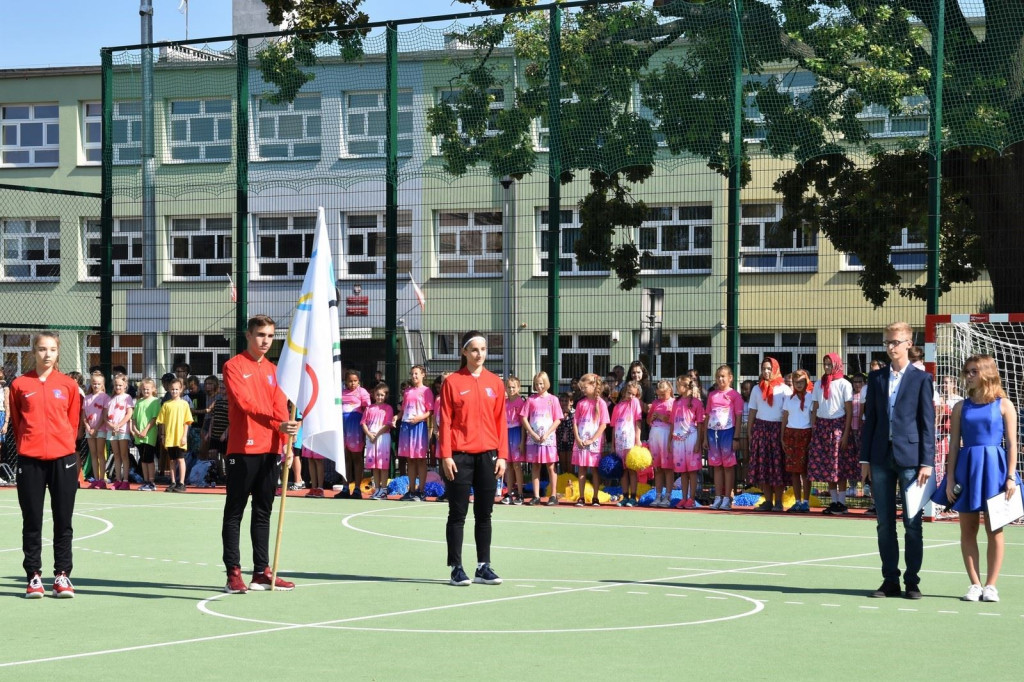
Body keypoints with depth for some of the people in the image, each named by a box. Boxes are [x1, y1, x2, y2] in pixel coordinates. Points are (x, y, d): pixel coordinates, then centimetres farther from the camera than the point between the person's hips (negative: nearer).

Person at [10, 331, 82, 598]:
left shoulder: (68, 385, 4)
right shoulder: (19, 384, 3)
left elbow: (73, 422, 9)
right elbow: (15, 423, 10)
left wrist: (64, 445, 5)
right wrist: (25, 446, 6)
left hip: (63, 459, 0)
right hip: (30, 460, 0)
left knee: (63, 521, 2)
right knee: (32, 521, 3)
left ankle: (62, 576, 8)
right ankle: (34, 576, 9)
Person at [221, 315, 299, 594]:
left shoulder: (273, 370, 16)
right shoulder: (234, 366, -4)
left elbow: (280, 406, 7)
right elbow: (247, 403, -16)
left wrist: (287, 431, -13)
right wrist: (277, 424, -28)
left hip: (269, 450, 6)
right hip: (243, 449, -6)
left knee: (263, 512, 10)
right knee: (234, 512, -2)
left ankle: (261, 573, 14)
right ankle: (233, 573, -2)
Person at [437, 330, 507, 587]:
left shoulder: (495, 383, 8)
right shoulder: (452, 382, 0)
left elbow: (501, 421, 8)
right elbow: (445, 421, -2)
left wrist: (502, 455, 2)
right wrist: (445, 455, -8)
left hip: (488, 455, 3)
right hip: (460, 456, -3)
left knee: (484, 514, 7)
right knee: (458, 514, 1)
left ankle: (483, 566, 13)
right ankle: (456, 568, 5)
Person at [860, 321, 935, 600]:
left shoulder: (921, 379, 1)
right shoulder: (876, 378, 11)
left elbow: (927, 422, -2)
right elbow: (869, 419, 12)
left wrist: (927, 462, -8)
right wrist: (865, 458, 7)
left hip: (910, 457, -4)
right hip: (881, 458, 4)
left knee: (912, 523, 0)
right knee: (884, 523, 6)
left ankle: (912, 582, 6)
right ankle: (890, 580, 12)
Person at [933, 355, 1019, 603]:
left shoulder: (1003, 405, 1)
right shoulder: (961, 407, 8)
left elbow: (1012, 443, -1)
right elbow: (954, 445, 6)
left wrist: (1011, 477, -9)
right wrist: (950, 479, 0)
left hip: (994, 468, -3)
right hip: (966, 468, 3)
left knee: (994, 530, 1)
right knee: (967, 530, 3)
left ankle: (990, 585, 8)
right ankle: (975, 584, 10)